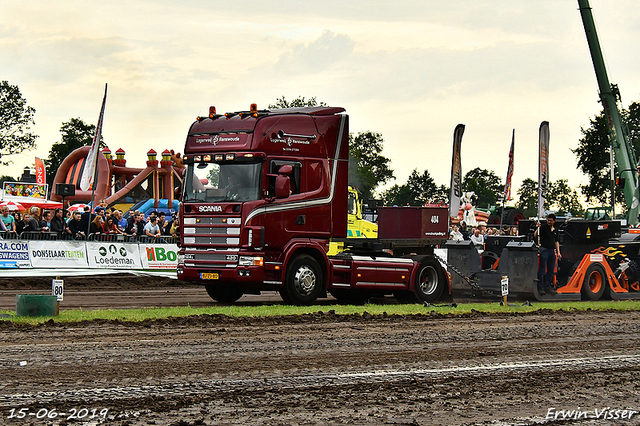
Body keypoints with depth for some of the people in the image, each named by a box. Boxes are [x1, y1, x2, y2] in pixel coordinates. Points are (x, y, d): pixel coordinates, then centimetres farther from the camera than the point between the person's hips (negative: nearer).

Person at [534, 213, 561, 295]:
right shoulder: (543, 227, -3)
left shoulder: (555, 230, 15)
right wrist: (537, 229, -30)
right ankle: (540, 288, -4)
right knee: (542, 270, -6)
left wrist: (558, 252, 16)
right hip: (544, 250, -6)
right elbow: (535, 236, -13)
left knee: (551, 270, 9)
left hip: (552, 251, 6)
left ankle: (548, 287, 16)